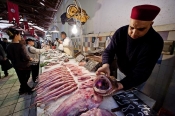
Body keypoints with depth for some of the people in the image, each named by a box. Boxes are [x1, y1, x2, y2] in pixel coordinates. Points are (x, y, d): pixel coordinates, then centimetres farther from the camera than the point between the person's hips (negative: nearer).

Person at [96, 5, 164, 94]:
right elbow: (109, 51, -22)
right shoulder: (120, 32, -21)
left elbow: (141, 72, -33)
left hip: (138, 77, -2)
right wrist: (106, 65, -43)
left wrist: (122, 84, -47)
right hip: (121, 71, 3)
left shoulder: (155, 42, -29)